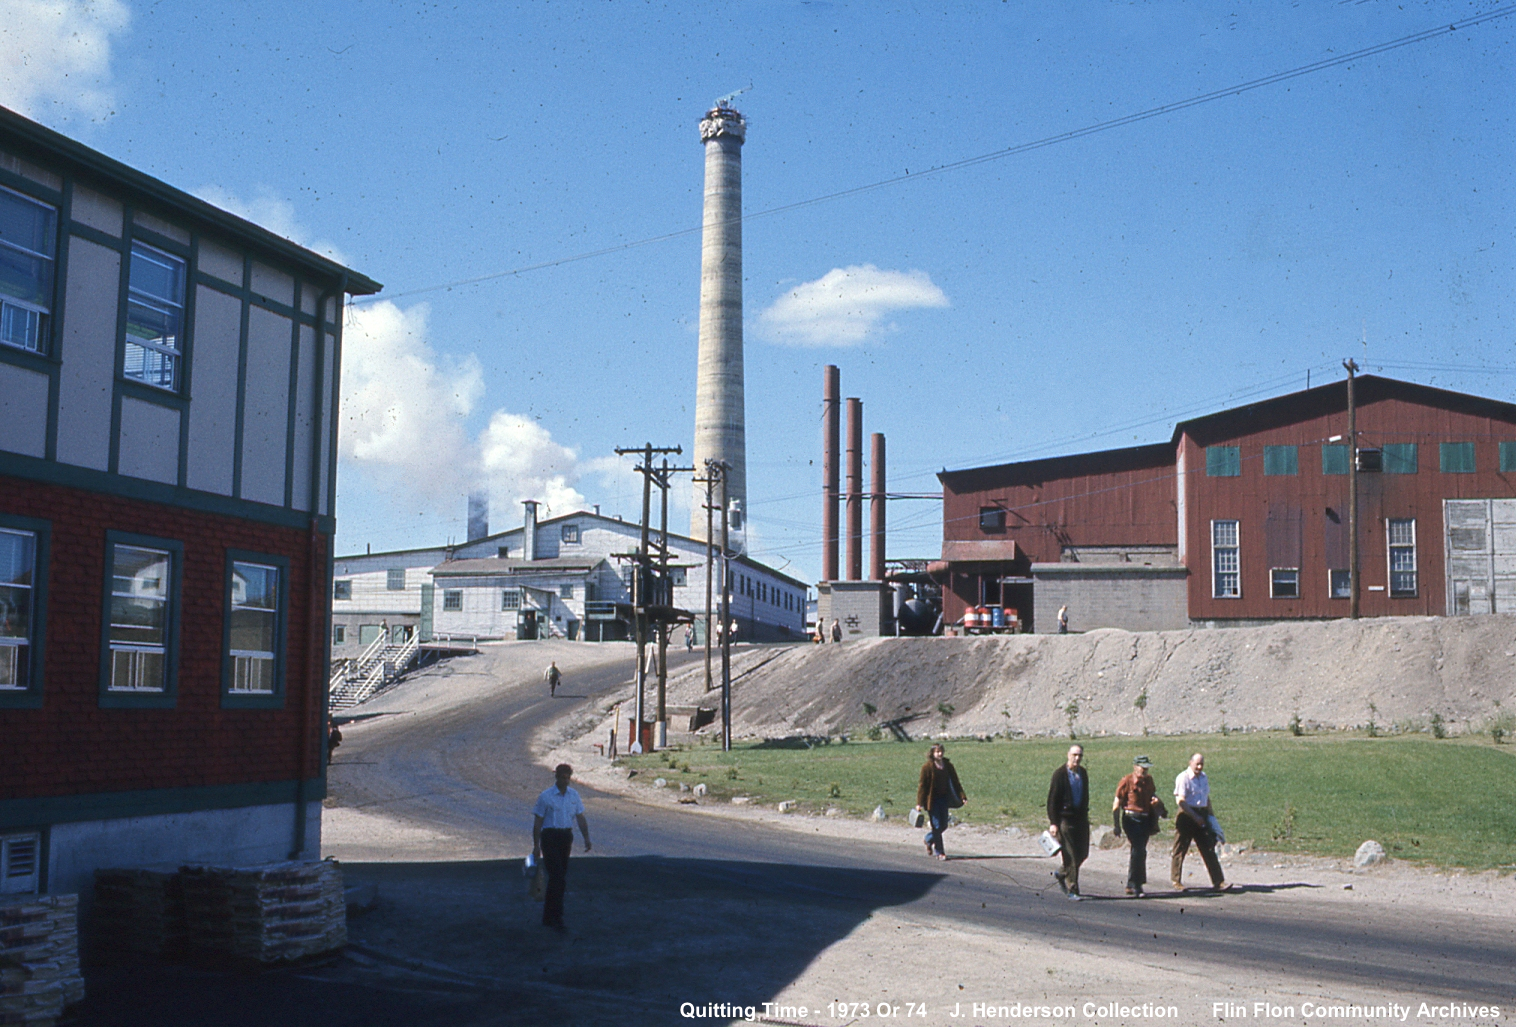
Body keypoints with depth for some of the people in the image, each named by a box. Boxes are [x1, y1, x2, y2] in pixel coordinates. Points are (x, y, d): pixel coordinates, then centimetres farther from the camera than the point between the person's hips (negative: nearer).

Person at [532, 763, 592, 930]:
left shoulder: (574, 795, 9)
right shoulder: (545, 797, -6)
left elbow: (580, 818, 11)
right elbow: (537, 822, -4)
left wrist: (586, 837, -2)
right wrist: (536, 846, -7)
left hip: (566, 837, 5)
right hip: (550, 836, -5)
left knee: (559, 878, 10)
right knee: (557, 877, -14)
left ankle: (548, 917, 21)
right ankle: (556, 918, -12)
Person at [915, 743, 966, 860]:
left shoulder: (948, 765, 5)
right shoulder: (927, 767, -8)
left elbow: (955, 782, 9)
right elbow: (922, 785, -8)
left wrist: (962, 796, -1)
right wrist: (919, 803, -11)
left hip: (944, 799, 5)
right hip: (932, 800, -5)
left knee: (944, 825, 9)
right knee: (937, 826, -5)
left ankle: (929, 839, 37)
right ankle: (939, 852, 5)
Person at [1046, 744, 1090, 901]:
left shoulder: (1082, 773, 9)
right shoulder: (1060, 774, -10)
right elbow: (1052, 800, -9)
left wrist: (1085, 815, 17)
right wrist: (1053, 823, -13)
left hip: (1080, 818, 6)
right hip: (1064, 818, -6)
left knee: (1083, 853, 9)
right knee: (1070, 855, -5)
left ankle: (1061, 874, 33)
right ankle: (1072, 890, 5)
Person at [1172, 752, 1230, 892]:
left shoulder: (1204, 777, 13)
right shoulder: (1183, 778, -10)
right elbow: (1181, 801, -17)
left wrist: (1210, 816, 18)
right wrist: (1195, 817, -19)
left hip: (1201, 816, 6)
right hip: (1186, 816, -6)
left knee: (1209, 849, 1)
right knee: (1179, 850, 2)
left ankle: (1218, 882, -1)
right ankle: (1176, 882, 14)